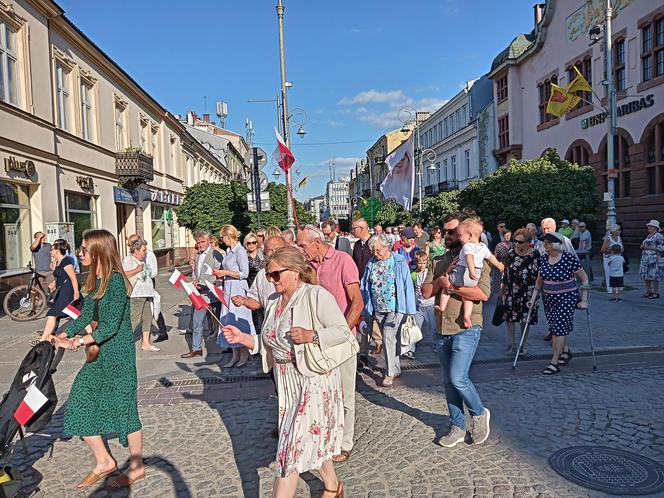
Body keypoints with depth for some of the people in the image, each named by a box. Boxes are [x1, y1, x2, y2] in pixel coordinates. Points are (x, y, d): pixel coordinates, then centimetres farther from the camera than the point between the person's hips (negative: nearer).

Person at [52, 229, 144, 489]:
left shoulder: (115, 280, -18)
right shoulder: (95, 281, 9)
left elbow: (112, 323, -23)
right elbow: (85, 316, 11)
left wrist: (84, 340, -31)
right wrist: (63, 335, -1)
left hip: (118, 354, -9)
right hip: (100, 354, 9)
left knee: (123, 407, 2)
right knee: (78, 405, 9)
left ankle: (137, 467, 21)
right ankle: (104, 462, 24)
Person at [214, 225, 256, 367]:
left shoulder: (240, 251, -13)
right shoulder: (229, 251, 12)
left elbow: (244, 274, -16)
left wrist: (225, 273, -14)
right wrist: (220, 273, 6)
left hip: (238, 288, -9)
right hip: (228, 288, 9)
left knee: (239, 320, -2)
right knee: (229, 321, 9)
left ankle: (244, 354, 10)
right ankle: (235, 355, 17)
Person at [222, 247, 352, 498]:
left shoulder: (316, 295, -14)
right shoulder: (274, 303, 8)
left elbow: (343, 331, -16)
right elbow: (270, 344, 10)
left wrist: (311, 336, -29)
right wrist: (244, 339, -4)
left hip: (314, 379, -7)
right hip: (287, 382, 7)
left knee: (294, 443, -5)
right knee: (313, 439, 21)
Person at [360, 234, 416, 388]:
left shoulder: (399, 262, -7)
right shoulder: (371, 263, 6)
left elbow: (407, 285, -8)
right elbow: (364, 286, 10)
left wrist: (409, 309, -11)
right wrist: (365, 308, 5)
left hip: (395, 307, -5)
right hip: (378, 309, 5)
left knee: (388, 336, -13)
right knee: (389, 339, 14)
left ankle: (391, 372, -1)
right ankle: (396, 369, 27)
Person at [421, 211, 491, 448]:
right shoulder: (440, 262, 13)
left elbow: (483, 293, -21)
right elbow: (425, 292, 6)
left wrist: (451, 286, -16)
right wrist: (441, 281, -12)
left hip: (466, 329, -6)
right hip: (443, 330, 7)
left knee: (458, 378, -13)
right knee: (449, 382, 12)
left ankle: (479, 413, 17)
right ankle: (458, 427, 28)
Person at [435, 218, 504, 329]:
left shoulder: (467, 246, -13)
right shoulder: (483, 247, 12)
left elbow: (470, 258, -31)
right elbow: (491, 257, 26)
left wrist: (471, 271, -46)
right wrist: (498, 265, 44)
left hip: (462, 273, -7)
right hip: (474, 281, 7)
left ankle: (441, 307, 18)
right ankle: (467, 316, 4)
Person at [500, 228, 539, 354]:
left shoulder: (535, 255, -9)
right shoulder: (511, 253, -1)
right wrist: (502, 288, 11)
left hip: (528, 292, -2)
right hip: (511, 290, 2)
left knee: (525, 318, 7)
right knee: (509, 316, 1)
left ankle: (523, 345, 21)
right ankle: (511, 343, 16)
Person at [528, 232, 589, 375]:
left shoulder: (569, 258, -14)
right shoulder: (544, 258, 1)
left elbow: (584, 279, -5)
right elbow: (539, 280, 11)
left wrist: (584, 300, -7)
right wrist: (533, 298, 6)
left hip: (567, 298, -5)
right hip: (548, 298, 6)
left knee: (558, 327, -9)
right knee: (555, 328, 13)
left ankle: (554, 363, -1)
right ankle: (566, 350, 40)